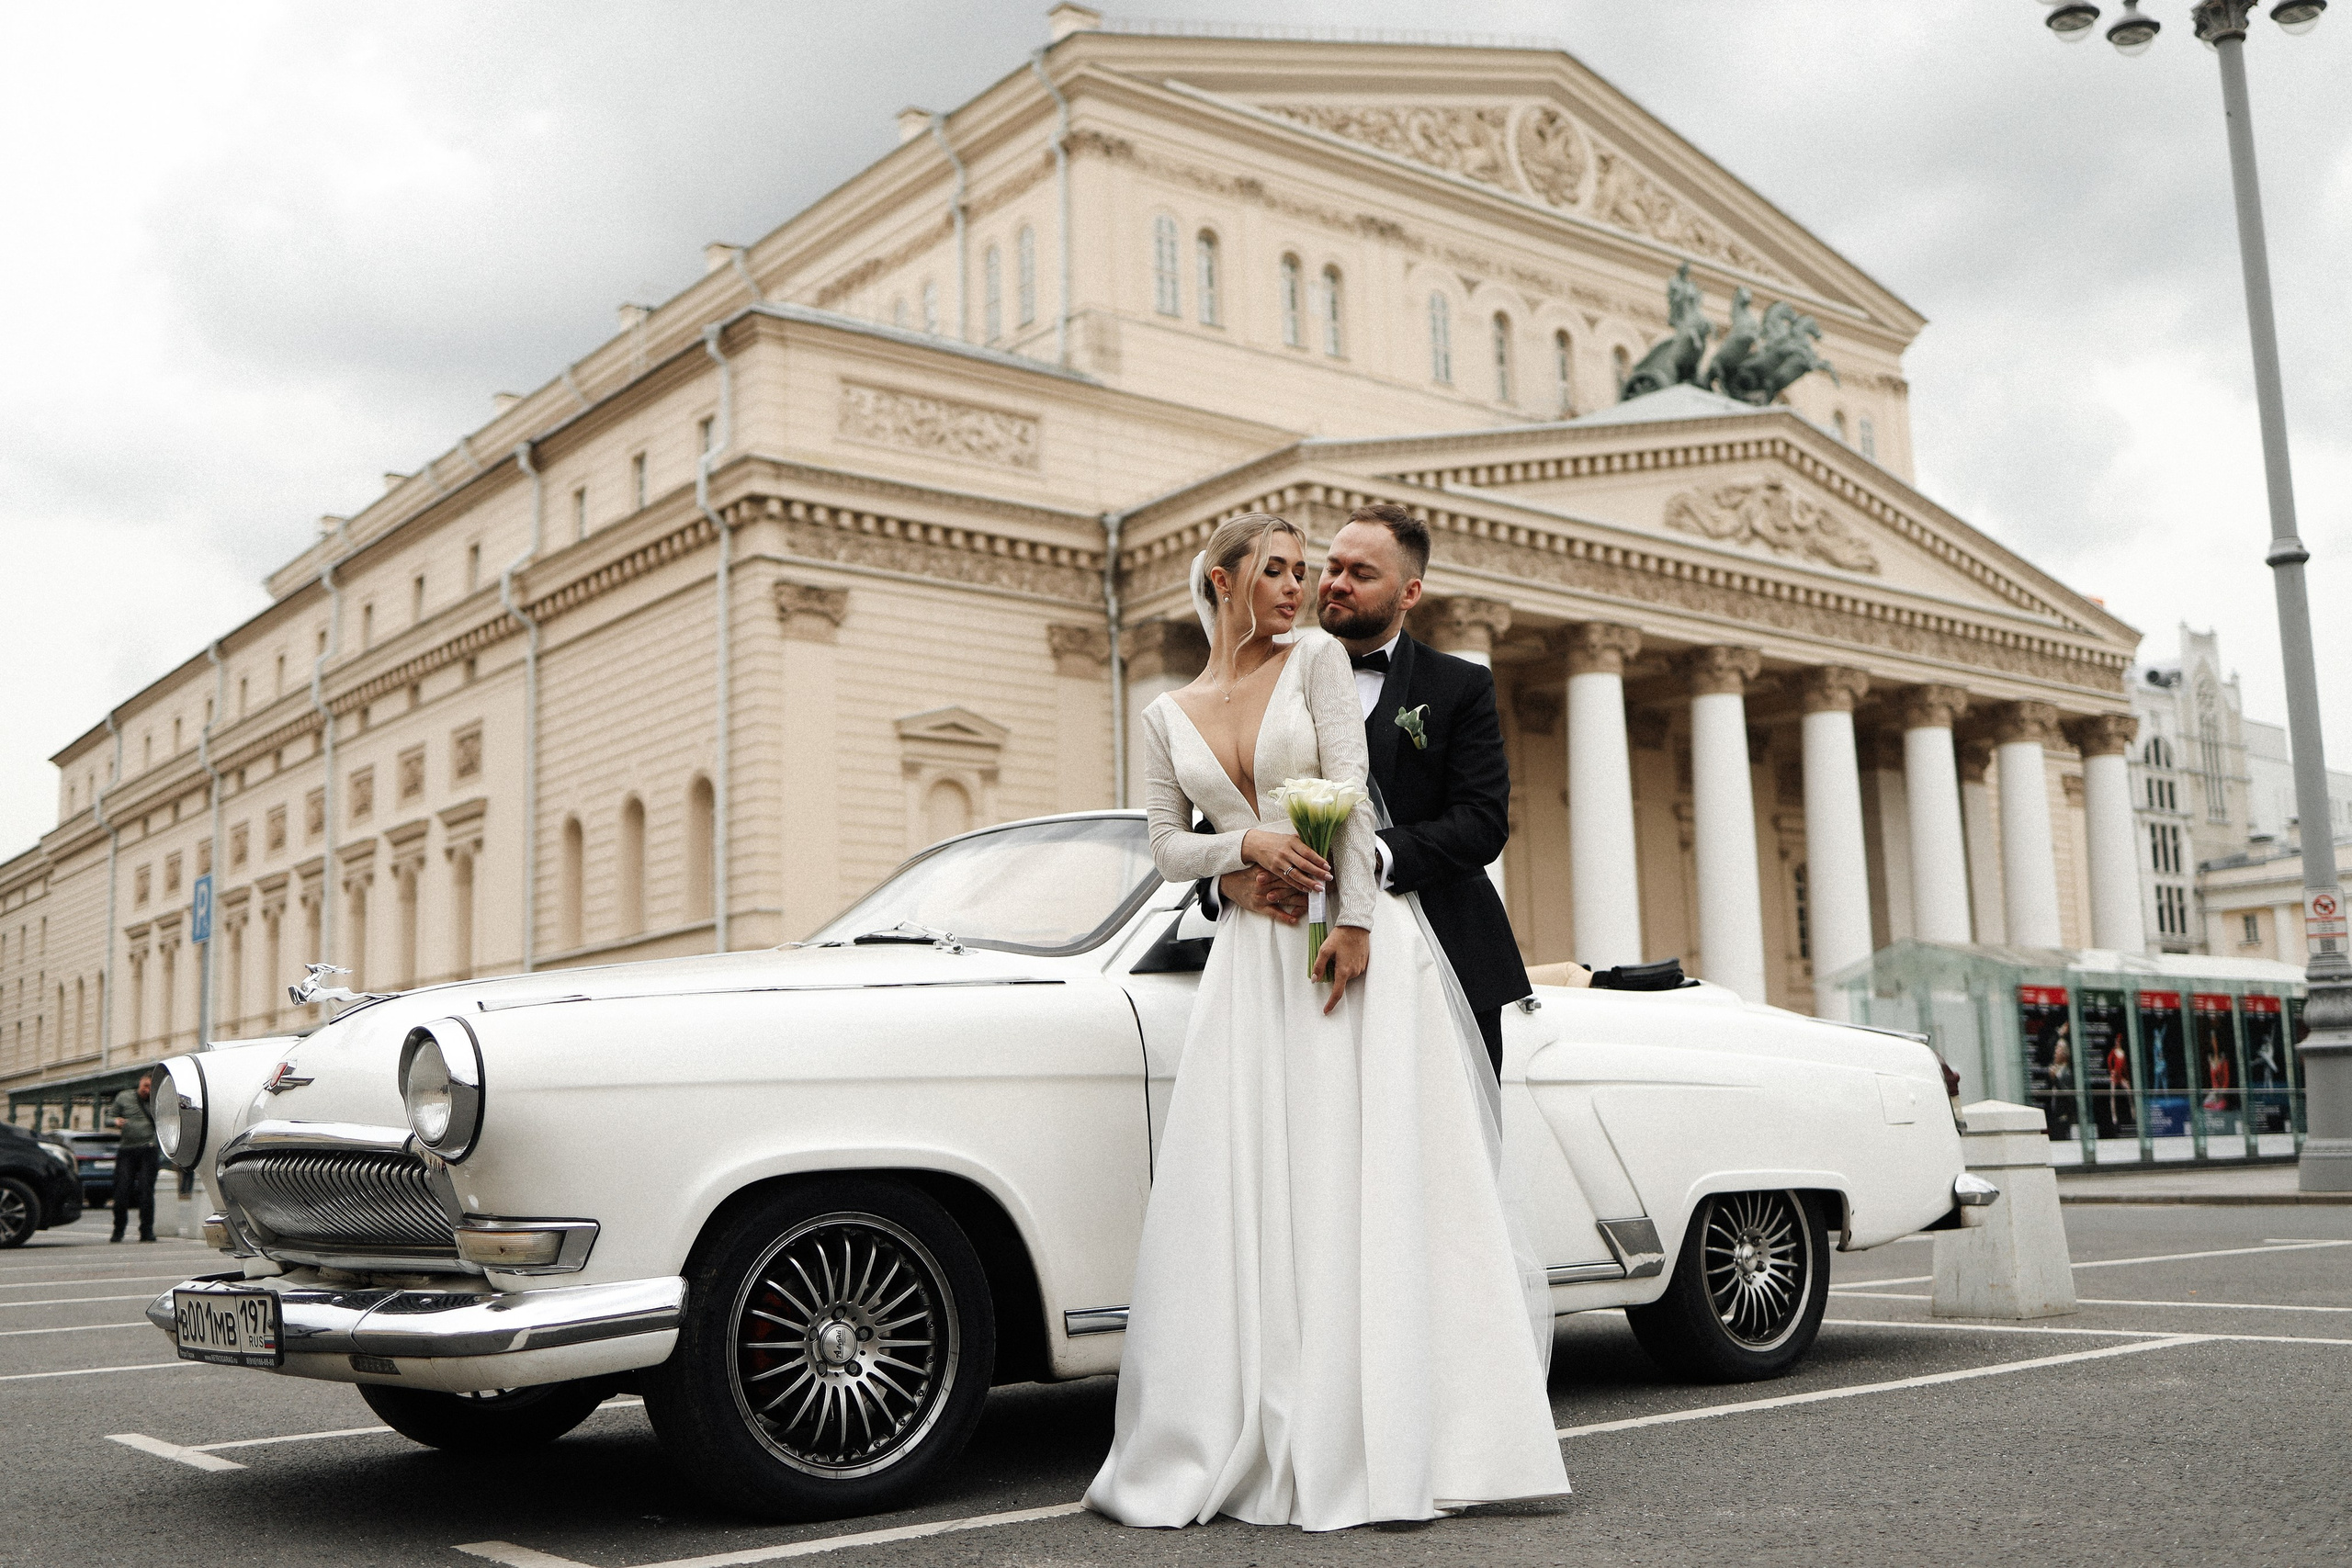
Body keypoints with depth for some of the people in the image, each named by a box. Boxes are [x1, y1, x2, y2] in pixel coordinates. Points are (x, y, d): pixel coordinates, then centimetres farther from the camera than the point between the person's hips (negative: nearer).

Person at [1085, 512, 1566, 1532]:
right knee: (1248, 1191, -2)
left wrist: (1353, 921, -16)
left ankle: (1383, 1444, 3)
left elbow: (1350, 790, -7)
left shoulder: (1316, 661, 3)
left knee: (1375, 1179, -4)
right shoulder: (1169, 717, 11)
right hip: (1252, 955, 3)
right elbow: (1167, 848, 9)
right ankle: (1242, 1443, 6)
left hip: (1355, 937, -2)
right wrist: (1245, 844, -11)